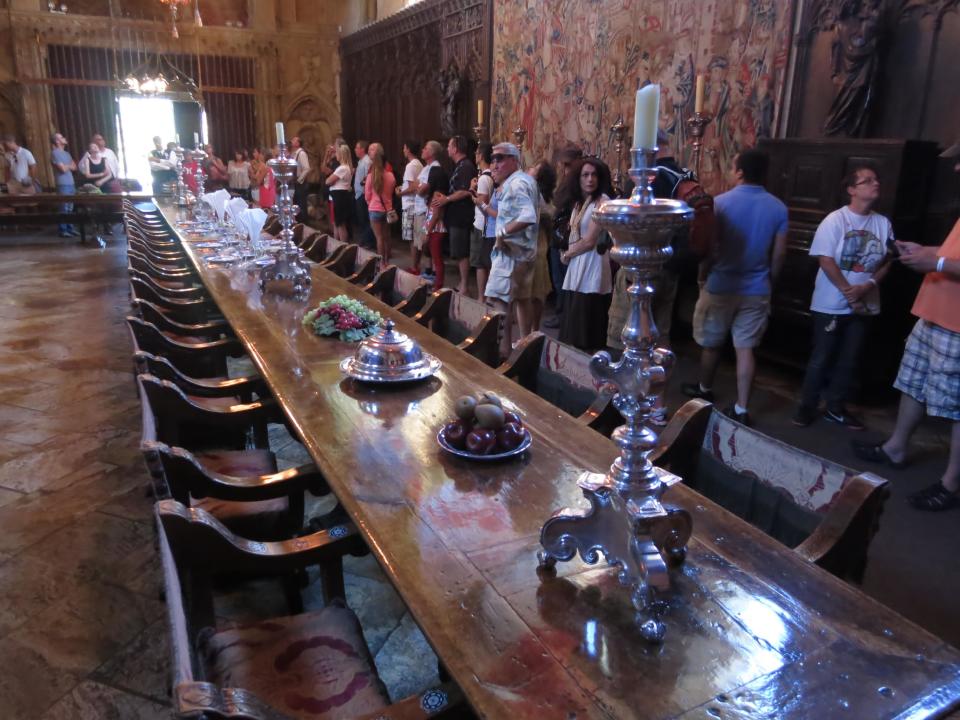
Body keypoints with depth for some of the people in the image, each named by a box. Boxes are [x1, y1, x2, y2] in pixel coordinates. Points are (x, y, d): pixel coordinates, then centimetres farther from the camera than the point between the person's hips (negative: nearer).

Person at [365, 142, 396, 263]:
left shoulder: (371, 175, -12)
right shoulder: (390, 175, -4)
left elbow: (367, 195, -3)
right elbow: (392, 191, 7)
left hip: (375, 209, -3)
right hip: (388, 209, 4)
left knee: (379, 237, 1)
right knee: (386, 237, 13)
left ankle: (381, 262, 3)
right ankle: (386, 261, 20)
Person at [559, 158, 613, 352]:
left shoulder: (602, 201, -10)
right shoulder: (579, 202, 16)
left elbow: (589, 241, -14)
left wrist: (567, 255, 0)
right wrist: (568, 255, -2)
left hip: (592, 270, -8)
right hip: (576, 269, 8)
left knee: (587, 332, -3)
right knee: (573, 327, 13)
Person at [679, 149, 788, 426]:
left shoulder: (721, 202, -10)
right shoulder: (778, 208, 0)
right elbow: (779, 253, 4)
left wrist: (703, 277, 8)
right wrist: (770, 281, 18)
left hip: (721, 286, -2)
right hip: (757, 290, 3)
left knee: (711, 343, 16)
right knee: (745, 349, 5)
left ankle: (704, 390, 35)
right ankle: (741, 409, 7)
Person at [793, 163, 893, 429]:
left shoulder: (883, 223, 4)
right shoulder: (835, 220, -9)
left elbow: (887, 261, 4)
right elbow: (826, 260, -13)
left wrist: (867, 286, -13)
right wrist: (848, 292, -16)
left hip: (863, 304, 4)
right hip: (831, 304, -4)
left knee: (849, 360, 10)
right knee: (821, 358, 3)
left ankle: (836, 407, 23)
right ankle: (807, 406, 15)